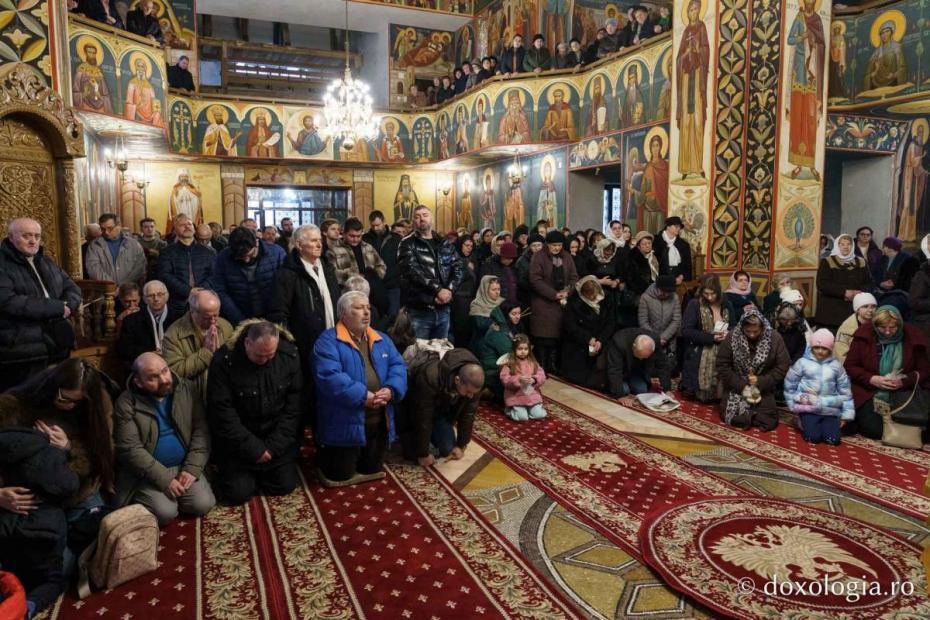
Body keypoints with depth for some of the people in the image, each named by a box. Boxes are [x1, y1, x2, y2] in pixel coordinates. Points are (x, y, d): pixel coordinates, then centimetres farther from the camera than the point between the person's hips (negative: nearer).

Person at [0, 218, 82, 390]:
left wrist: (67, 306, -11)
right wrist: (56, 307, -20)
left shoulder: (46, 263, 17)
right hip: (21, 353, -7)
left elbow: (72, 288, 13)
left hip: (57, 347, 7)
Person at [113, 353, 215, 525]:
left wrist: (192, 468, -15)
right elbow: (130, 449, -16)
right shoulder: (126, 403, -12)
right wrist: (164, 479, -21)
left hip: (183, 466, 3)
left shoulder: (188, 390, -4)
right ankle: (140, 499, 11)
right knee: (165, 512, -21)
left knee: (203, 505, -13)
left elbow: (201, 431, -4)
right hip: (148, 471, -3)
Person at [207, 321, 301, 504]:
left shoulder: (289, 355, -13)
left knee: (285, 486, -1)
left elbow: (293, 406, -7)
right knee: (239, 493, -6)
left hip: (277, 437, 3)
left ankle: (260, 472, 30)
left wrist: (274, 446, -12)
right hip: (237, 439, -2)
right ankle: (226, 470, 26)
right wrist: (253, 448, -18)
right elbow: (222, 413, -19)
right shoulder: (224, 360, -22)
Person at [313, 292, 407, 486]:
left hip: (379, 421, 6)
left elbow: (398, 366, 3)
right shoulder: (328, 341, -10)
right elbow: (329, 376, -23)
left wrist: (391, 390, -18)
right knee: (339, 477, 5)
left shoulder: (382, 339, 11)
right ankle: (324, 456, 35)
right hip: (345, 423, -5)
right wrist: (363, 396, -26)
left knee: (373, 470, 15)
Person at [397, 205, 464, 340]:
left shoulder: (445, 243, 13)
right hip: (419, 310, -5)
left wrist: (449, 290, -13)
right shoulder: (407, 244, -3)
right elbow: (413, 271, -17)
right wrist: (438, 290, -22)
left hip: (443, 309, 5)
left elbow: (458, 268, 4)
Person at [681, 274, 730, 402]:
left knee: (720, 390, 4)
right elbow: (686, 331, -13)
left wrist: (728, 334, -8)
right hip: (700, 357, -4)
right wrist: (711, 337, -19)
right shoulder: (694, 304, -6)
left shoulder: (726, 305, 7)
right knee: (702, 392, 0)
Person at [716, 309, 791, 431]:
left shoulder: (774, 338, -12)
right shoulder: (732, 336, -13)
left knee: (767, 422, -12)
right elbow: (722, 366, -10)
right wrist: (742, 386, -15)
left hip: (763, 388, 0)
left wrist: (761, 382, -20)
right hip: (737, 387, 0)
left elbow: (783, 367, -9)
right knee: (731, 418, -14)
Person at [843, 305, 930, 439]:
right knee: (875, 430, -18)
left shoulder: (912, 337, -2)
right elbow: (849, 367, -3)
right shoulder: (864, 336, -6)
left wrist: (903, 381, -15)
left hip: (901, 393, 2)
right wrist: (872, 379, -19)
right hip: (867, 392, -2)